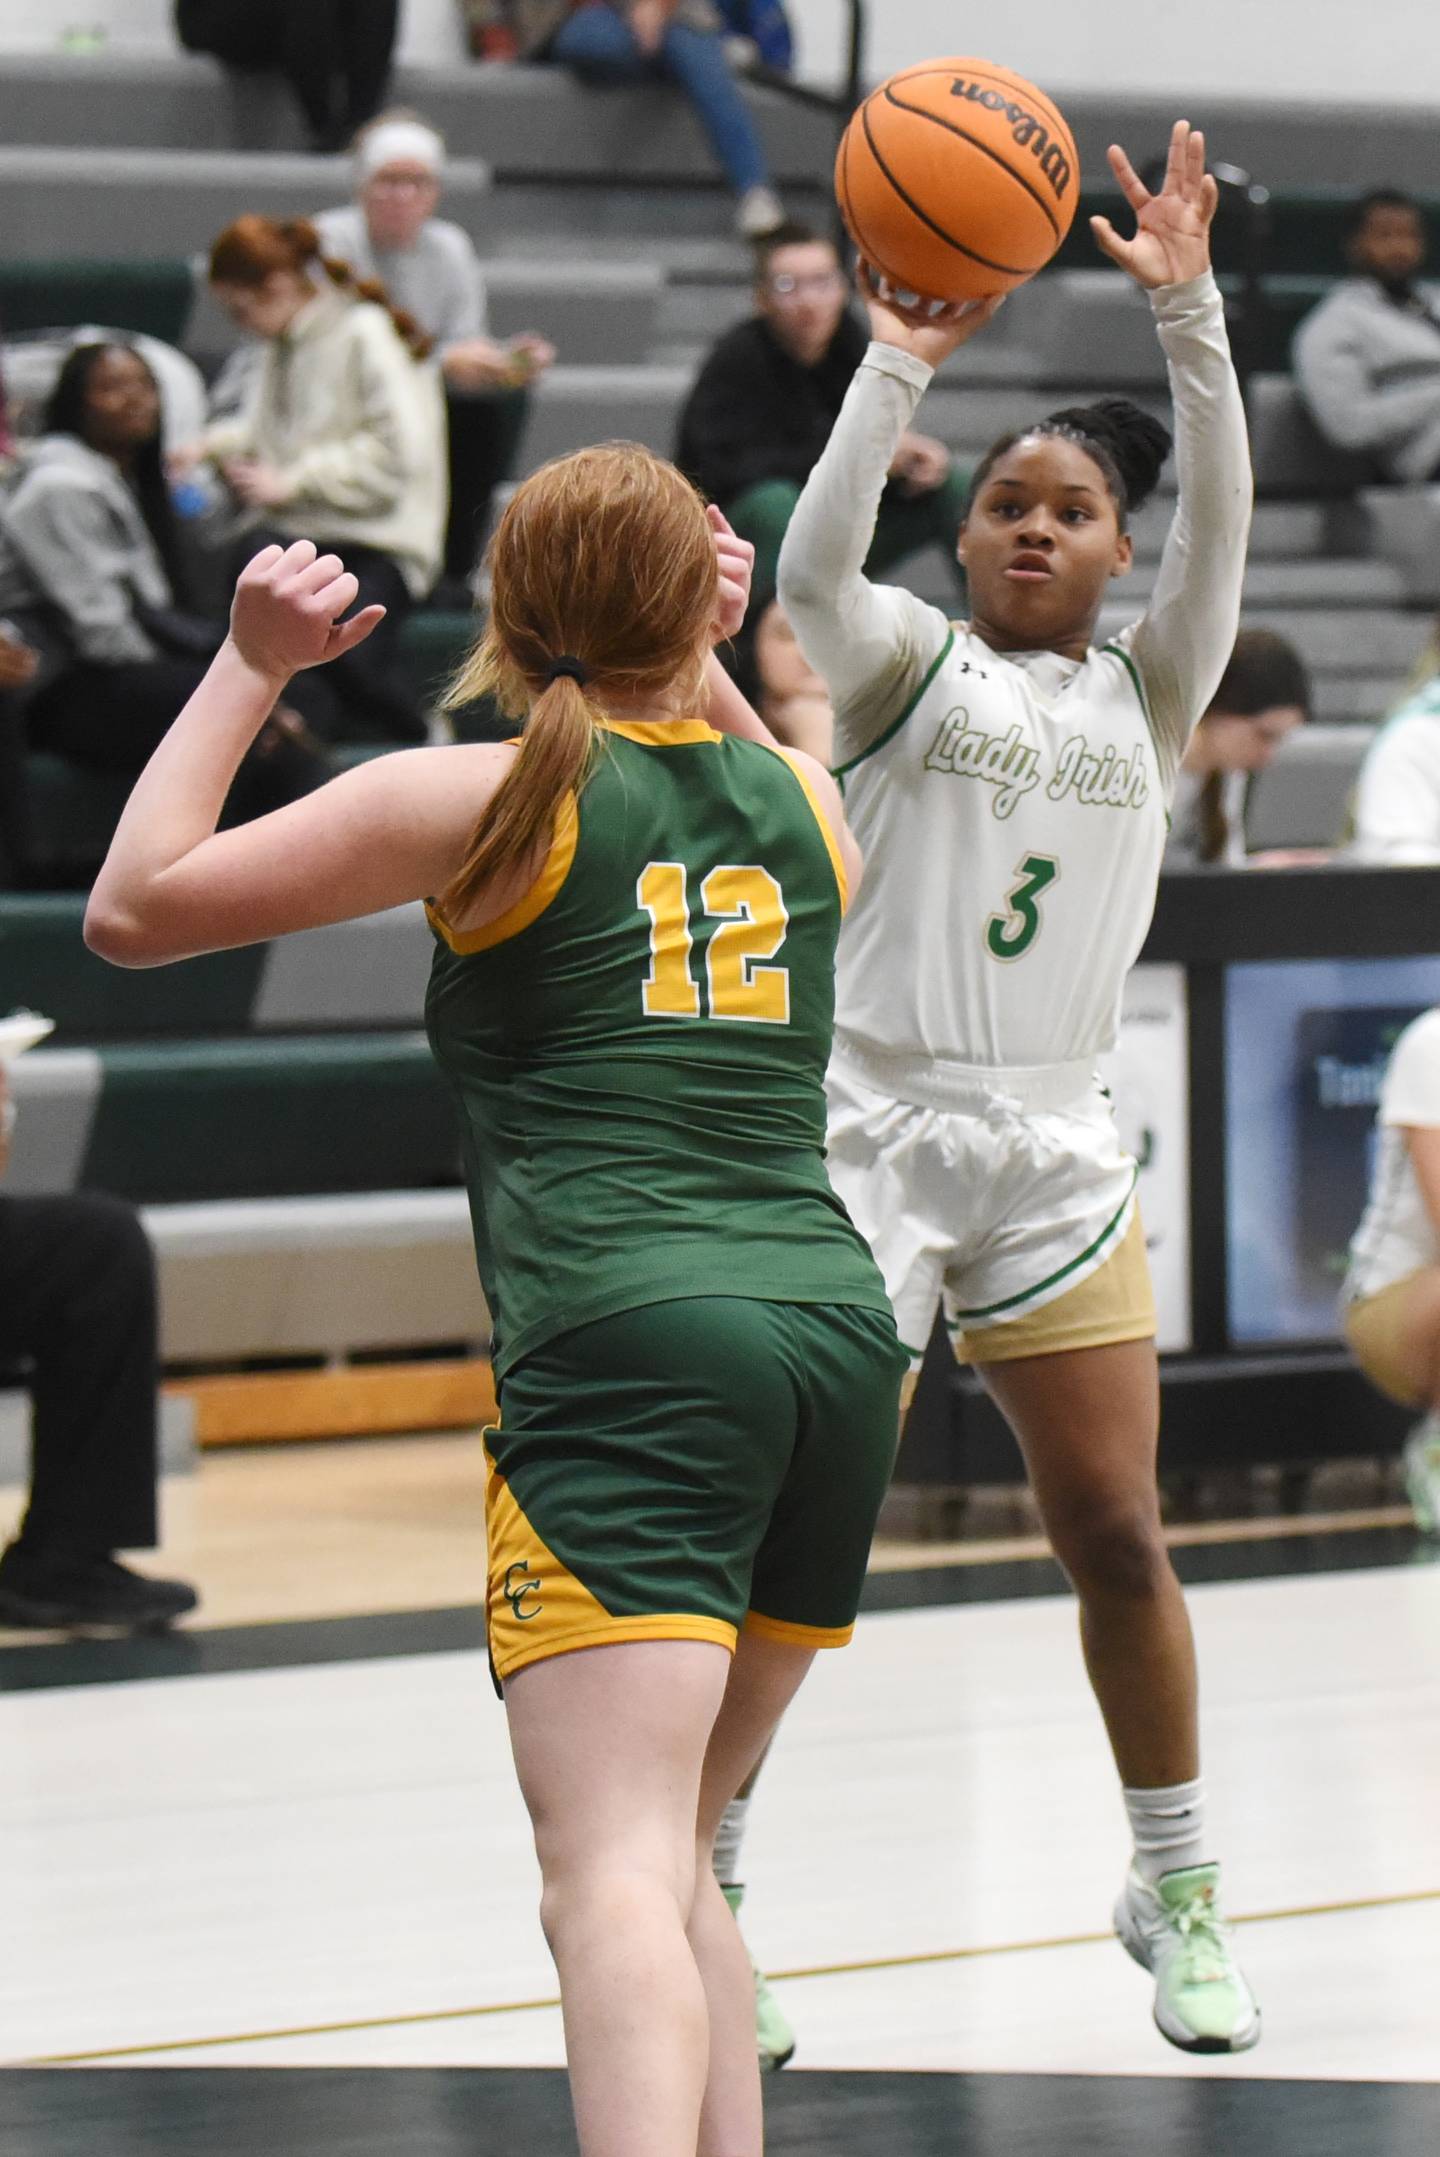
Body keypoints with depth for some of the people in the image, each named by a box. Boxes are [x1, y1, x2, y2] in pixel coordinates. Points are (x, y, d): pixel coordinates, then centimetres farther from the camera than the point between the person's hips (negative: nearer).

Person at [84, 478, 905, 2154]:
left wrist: (250, 667, 16)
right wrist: (705, 666, 37)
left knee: (613, 1872, -17)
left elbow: (132, 909, 9)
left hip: (625, 1344, -6)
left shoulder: (483, 801, 2)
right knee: (676, 1857, 19)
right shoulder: (803, 800, 16)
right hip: (838, 1336, 6)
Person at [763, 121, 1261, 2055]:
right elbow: (814, 560, -17)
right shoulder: (909, 664, 4)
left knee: (1117, 1534, 4)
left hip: (1056, 1153, 3)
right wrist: (899, 364, -25)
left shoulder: (1148, 691, 11)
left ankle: (1177, 1895, 19)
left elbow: (1221, 521, -5)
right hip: (873, 1130, -3)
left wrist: (1187, 312, -16)